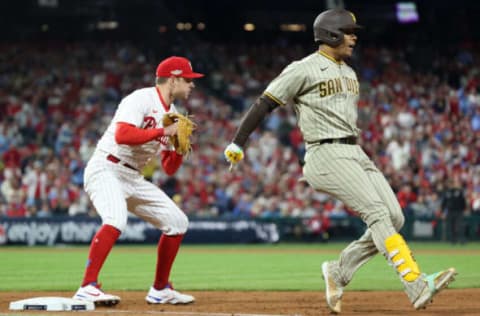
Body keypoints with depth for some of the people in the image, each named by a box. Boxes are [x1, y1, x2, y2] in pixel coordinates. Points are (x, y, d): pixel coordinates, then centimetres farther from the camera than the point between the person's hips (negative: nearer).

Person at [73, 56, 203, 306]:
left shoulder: (172, 114, 13)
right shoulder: (141, 100, -13)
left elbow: (169, 168, 15)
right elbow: (122, 135, -31)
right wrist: (163, 132, -25)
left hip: (134, 179, 9)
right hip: (106, 170, -9)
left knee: (177, 221, 7)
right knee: (116, 220, -34)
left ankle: (160, 290, 19)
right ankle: (88, 289, -37)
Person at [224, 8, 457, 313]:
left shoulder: (349, 73, 19)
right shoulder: (304, 70, -6)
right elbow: (265, 104, -5)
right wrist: (238, 143, -7)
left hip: (356, 153, 9)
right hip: (327, 155, -8)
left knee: (395, 219, -3)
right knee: (378, 213, -22)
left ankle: (339, 272, 10)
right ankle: (417, 284, -31)